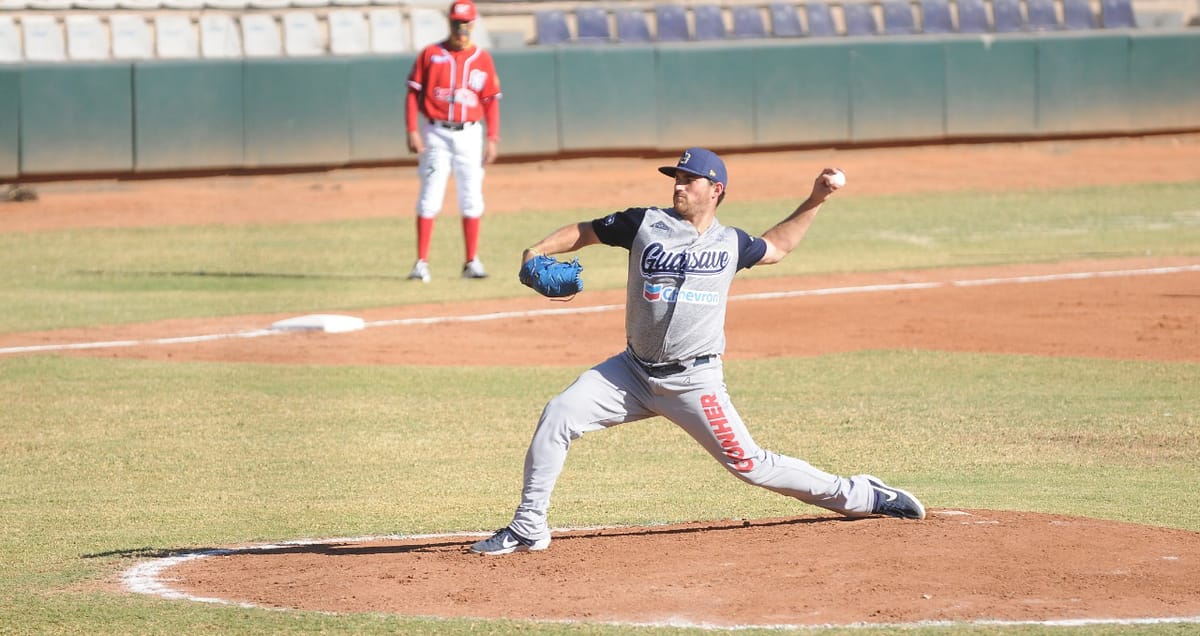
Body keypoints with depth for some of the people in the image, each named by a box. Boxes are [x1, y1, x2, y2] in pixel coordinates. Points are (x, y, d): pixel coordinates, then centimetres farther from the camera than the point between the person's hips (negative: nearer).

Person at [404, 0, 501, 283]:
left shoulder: (483, 60, 6)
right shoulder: (430, 55, 1)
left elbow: (491, 101, 7)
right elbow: (413, 93, 0)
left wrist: (492, 139, 0)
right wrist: (413, 131, -9)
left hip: (469, 135, 2)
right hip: (436, 134, -2)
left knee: (471, 199, 3)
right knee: (430, 198, -5)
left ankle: (472, 262, 9)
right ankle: (421, 263, -5)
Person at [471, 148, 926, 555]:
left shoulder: (730, 244, 4)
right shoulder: (646, 224, 0)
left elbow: (775, 247, 26)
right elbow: (584, 232, 6)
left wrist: (815, 200, 19)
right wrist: (539, 251, -12)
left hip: (694, 383, -1)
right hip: (633, 372, 1)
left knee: (749, 464, -4)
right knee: (558, 416, -15)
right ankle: (528, 527, -6)